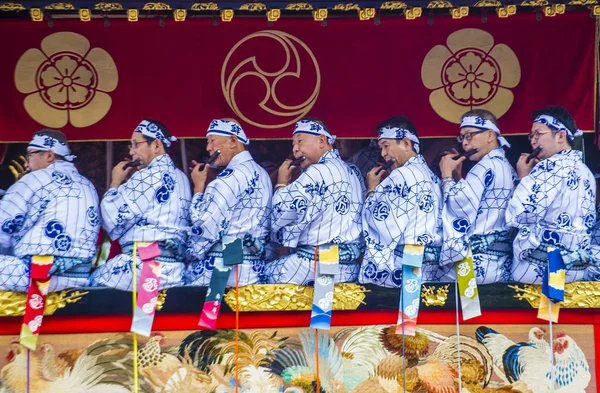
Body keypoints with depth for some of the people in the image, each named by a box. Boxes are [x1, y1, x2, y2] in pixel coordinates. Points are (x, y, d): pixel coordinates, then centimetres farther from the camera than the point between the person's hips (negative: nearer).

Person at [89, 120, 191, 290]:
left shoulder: (147, 176, -10)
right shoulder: (181, 177, 14)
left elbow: (113, 222, -9)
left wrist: (115, 183, 4)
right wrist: (128, 183, 16)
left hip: (144, 268, -8)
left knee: (90, 282, 5)